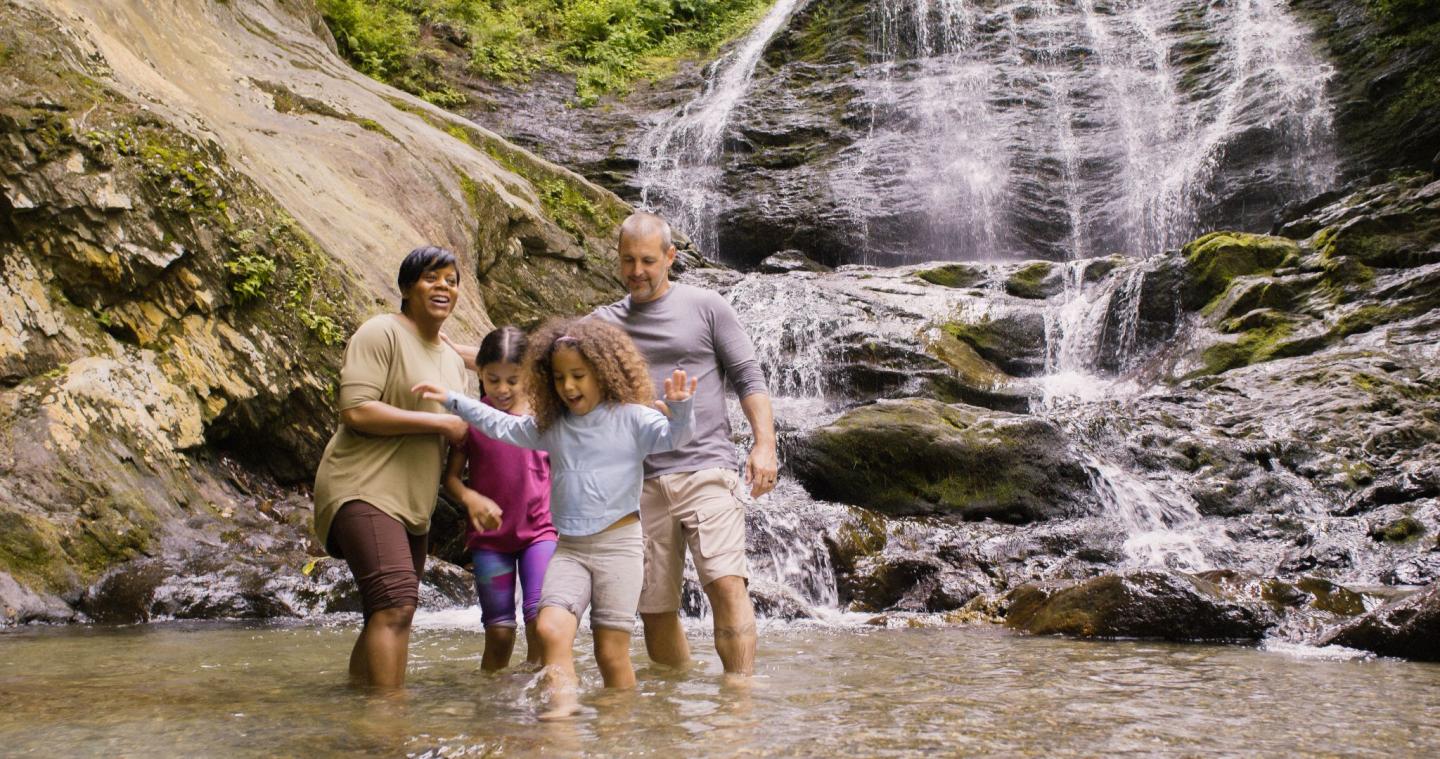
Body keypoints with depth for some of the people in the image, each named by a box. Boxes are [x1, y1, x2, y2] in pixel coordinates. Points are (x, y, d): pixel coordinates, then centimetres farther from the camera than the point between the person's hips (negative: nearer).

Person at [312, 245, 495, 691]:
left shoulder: (453, 362, 21)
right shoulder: (381, 333, -5)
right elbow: (355, 410, -18)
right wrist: (440, 423, -14)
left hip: (411, 505, 9)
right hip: (365, 491, -9)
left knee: (386, 616, 8)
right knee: (395, 603, -22)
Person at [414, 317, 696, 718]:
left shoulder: (630, 417, -2)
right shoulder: (551, 426, 14)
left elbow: (672, 435, -15)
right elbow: (502, 426, 25)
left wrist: (679, 407, -36)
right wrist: (452, 400, 21)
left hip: (618, 543, -4)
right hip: (569, 548, 5)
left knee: (611, 651, -4)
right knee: (550, 628, -18)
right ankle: (562, 707, -24)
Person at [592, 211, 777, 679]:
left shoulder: (705, 307, 6)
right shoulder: (604, 322, 14)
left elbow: (749, 377, 4)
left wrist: (764, 444, -8)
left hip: (707, 472, -3)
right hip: (641, 483, 3)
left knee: (727, 584, -19)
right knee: (654, 609, 5)